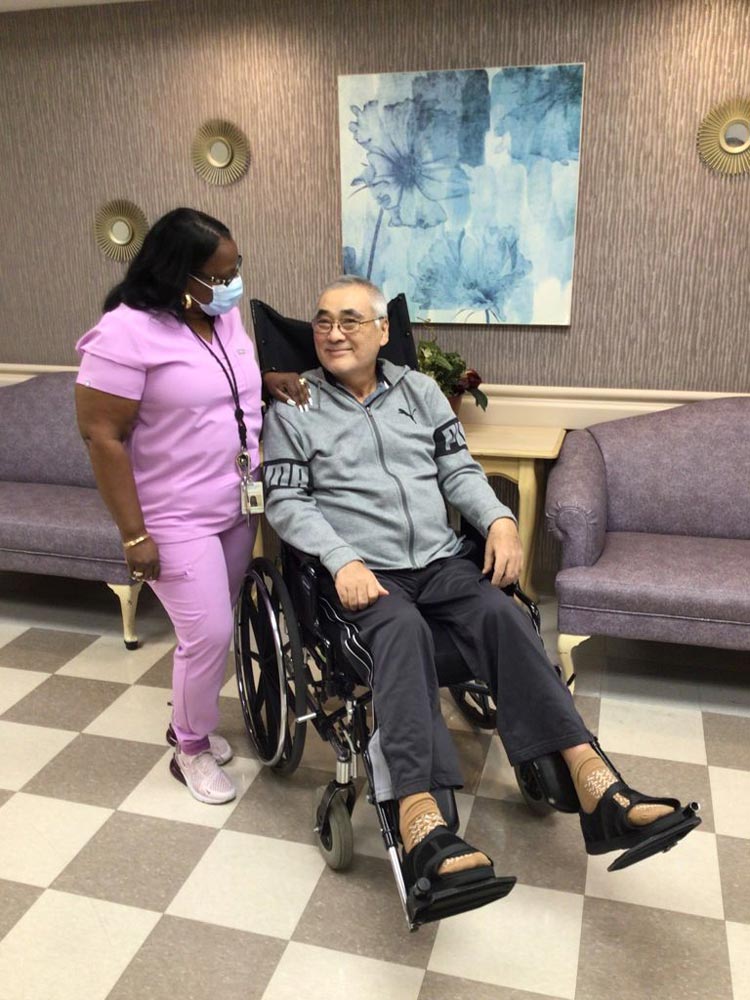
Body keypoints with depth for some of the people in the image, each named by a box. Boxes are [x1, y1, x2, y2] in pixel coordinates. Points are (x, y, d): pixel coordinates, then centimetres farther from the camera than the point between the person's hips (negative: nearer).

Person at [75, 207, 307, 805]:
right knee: (210, 634, -6)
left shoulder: (226, 316, 5)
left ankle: (189, 720, 38)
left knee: (212, 626, 14)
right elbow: (102, 437, -19)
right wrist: (135, 535, -20)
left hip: (237, 507, 7)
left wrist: (273, 381, 0)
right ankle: (192, 749, 20)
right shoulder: (126, 333, -19)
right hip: (176, 519, -7)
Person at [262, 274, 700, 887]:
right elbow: (287, 503, 0)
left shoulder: (420, 391, 17)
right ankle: (421, 821, -49)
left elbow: (459, 471, 14)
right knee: (403, 630, -36)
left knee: (502, 614, -26)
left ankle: (597, 789, -32)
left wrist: (499, 519, -6)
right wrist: (342, 560, -16)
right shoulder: (294, 408, 7)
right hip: (365, 572, -3)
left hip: (442, 560, 3)